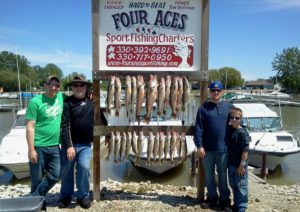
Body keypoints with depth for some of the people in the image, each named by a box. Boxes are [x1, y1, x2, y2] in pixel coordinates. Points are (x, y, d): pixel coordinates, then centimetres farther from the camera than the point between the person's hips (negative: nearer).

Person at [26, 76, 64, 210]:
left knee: (55, 175, 8)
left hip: (54, 146, 6)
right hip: (38, 146, -5)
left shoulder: (61, 97, 5)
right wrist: (31, 149, -16)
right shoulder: (35, 101, -11)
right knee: (37, 179, 7)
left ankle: (36, 198, 28)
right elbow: (30, 127, -13)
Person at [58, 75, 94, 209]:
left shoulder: (91, 102, 3)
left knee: (84, 168, -8)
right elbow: (65, 126, -15)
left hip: (85, 144, 2)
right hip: (70, 144, -2)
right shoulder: (67, 103, -10)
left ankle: (83, 196, 13)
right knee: (67, 171, 8)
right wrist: (69, 145, -20)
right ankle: (65, 196, 29)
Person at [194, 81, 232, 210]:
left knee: (222, 175, 11)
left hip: (223, 148, 0)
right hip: (207, 148, 0)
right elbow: (198, 128, -4)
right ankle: (212, 198, 27)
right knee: (209, 175, 12)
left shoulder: (229, 107, 3)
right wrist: (199, 146, -11)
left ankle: (224, 199, 24)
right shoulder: (204, 108, -1)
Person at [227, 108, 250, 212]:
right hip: (231, 163, 7)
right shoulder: (229, 130, 4)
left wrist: (242, 165, -18)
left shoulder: (243, 133, -17)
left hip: (240, 165, -7)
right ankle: (236, 203, 32)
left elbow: (245, 150, -18)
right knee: (233, 185, 18)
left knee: (241, 185, 4)